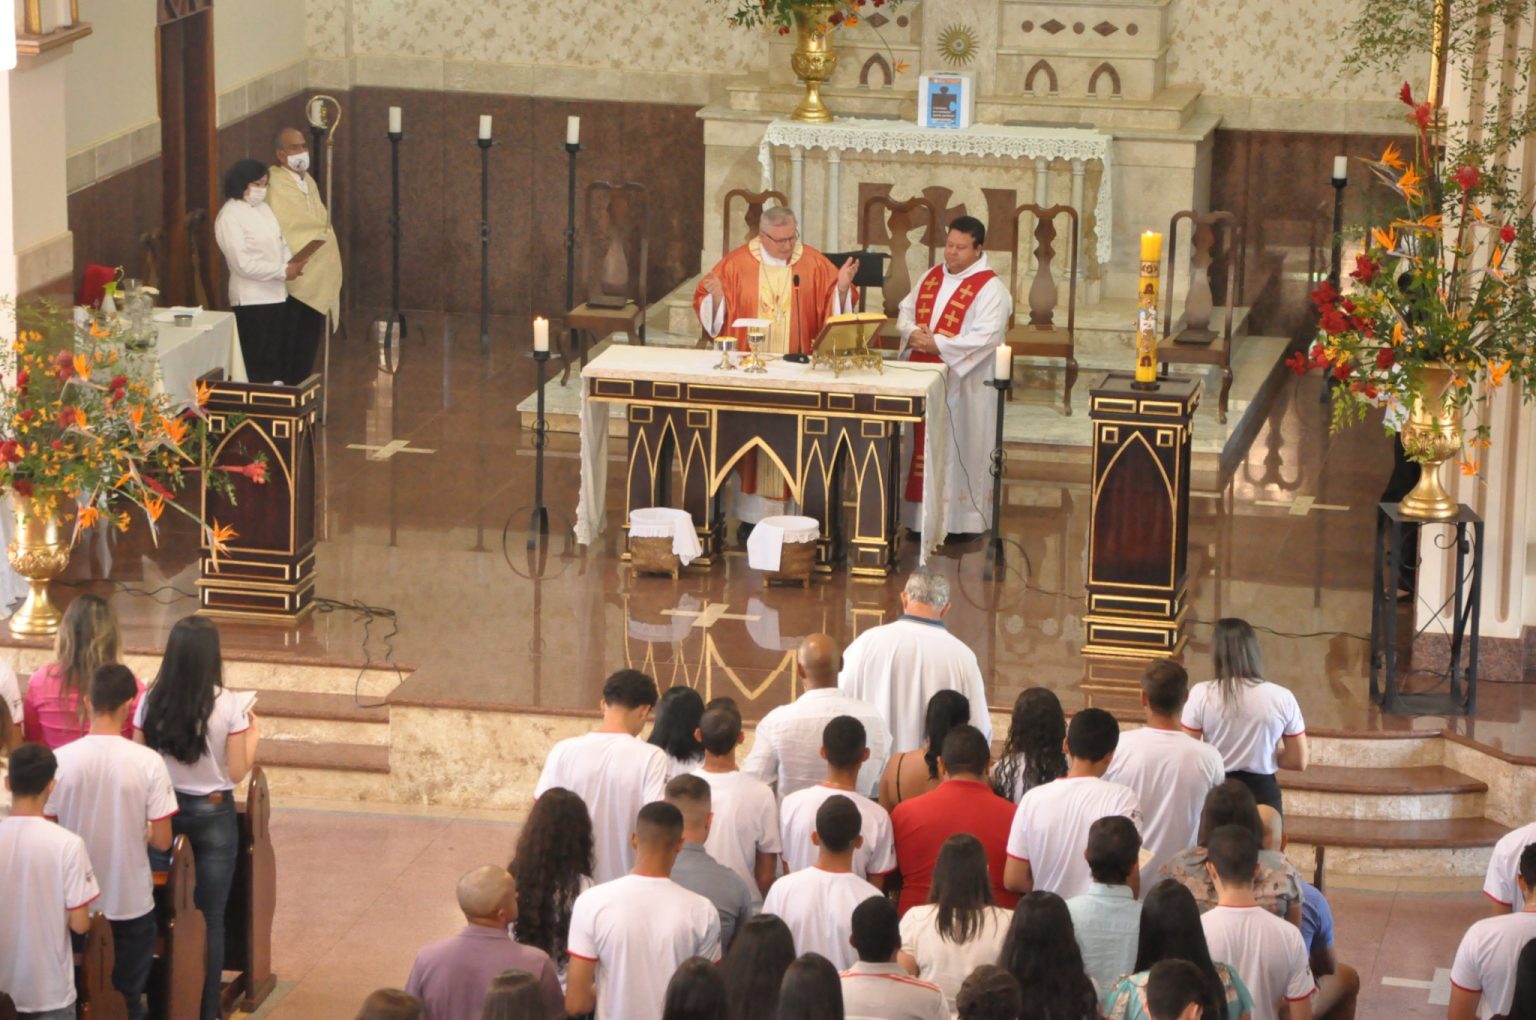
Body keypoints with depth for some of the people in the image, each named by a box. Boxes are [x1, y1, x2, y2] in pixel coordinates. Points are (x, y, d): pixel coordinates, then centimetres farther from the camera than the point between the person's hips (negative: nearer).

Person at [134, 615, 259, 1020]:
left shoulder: (151, 702, -8)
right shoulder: (229, 705, -16)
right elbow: (237, 773, -11)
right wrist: (253, 734, 5)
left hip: (164, 811, 3)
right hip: (213, 815, -3)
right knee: (211, 918, 7)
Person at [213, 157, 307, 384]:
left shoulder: (263, 208, 11)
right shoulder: (229, 217, -15)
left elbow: (280, 242, 19)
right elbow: (243, 264, -21)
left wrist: (291, 262, -3)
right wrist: (283, 271, -18)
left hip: (277, 295, 9)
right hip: (252, 300, -9)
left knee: (279, 359, 13)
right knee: (259, 365, -4)